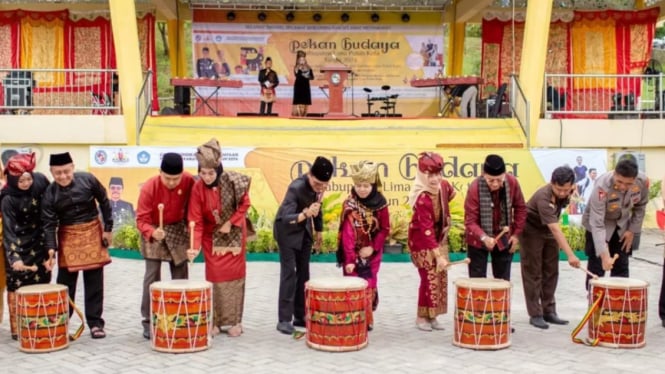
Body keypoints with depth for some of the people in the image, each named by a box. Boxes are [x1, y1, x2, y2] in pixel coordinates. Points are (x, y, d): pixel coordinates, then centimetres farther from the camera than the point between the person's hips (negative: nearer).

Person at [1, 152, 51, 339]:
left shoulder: (40, 181, -13)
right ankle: (17, 328, 5)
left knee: (41, 282, 8)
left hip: (39, 241, 4)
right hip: (19, 244, -4)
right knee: (17, 285, -3)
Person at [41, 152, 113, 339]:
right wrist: (51, 249, -24)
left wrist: (108, 228, 0)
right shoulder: (50, 194, -11)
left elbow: (104, 202, 1)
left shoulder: (88, 180, -11)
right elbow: (49, 223, -13)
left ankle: (95, 323, 13)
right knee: (65, 282, 2)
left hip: (92, 233, 0)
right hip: (68, 238, 0)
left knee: (94, 281, 5)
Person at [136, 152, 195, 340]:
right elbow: (141, 219, -23)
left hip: (178, 229, 3)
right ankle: (149, 322, 1)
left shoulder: (189, 181, -18)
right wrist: (152, 232, -41)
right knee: (152, 275, -7)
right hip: (153, 231, -3)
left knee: (180, 275, 5)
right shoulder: (149, 188, -26)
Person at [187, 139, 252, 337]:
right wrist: (195, 246, -28)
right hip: (211, 235, 0)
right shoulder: (198, 188, -19)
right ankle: (215, 320, 9)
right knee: (214, 275, 0)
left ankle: (234, 321, 10)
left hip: (234, 233, 0)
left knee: (234, 273, 3)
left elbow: (244, 204, -7)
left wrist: (230, 223, -15)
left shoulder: (233, 181, -22)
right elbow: (196, 221, -18)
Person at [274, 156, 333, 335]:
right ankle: (284, 319, -7)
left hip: (305, 229, 7)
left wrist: (318, 230, 12)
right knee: (289, 273, -11)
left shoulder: (319, 186, -12)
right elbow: (286, 218, -40)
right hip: (286, 230, -7)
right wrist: (306, 214, -56)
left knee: (303, 273, 8)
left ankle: (300, 315, 16)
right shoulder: (296, 187, -33)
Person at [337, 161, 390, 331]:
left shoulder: (380, 203, -10)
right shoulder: (349, 204, -16)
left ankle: (367, 318, 18)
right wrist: (350, 259, -28)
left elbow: (385, 229, -2)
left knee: (369, 285, 3)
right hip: (352, 251, -1)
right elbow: (347, 233, -21)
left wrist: (373, 247, -14)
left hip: (372, 251, 1)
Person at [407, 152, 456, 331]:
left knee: (441, 277, 8)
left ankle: (432, 316, 18)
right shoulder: (422, 198, -31)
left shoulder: (443, 185, -11)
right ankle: (422, 317, 8)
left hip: (440, 237, 7)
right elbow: (426, 230, -34)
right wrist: (438, 256, -38)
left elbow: (451, 194, 16)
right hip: (422, 239, -7)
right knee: (430, 278, -7)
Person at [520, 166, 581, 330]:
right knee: (533, 273, -3)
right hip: (531, 231, -7)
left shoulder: (567, 191, -16)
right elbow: (555, 229, -43)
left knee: (551, 272, 8)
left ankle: (549, 311, 15)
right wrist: (570, 255, -48)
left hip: (549, 230, 7)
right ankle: (535, 315, 2)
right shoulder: (543, 198, -37)